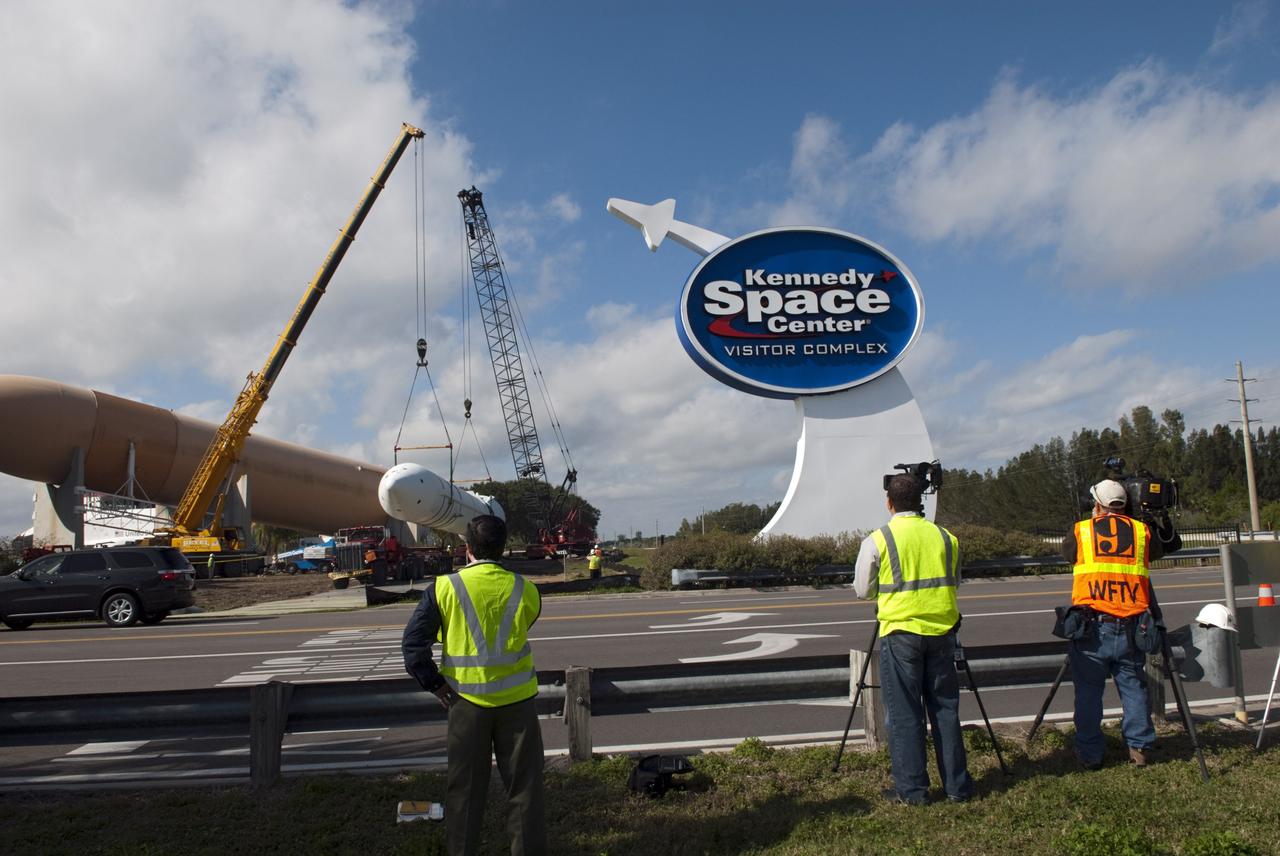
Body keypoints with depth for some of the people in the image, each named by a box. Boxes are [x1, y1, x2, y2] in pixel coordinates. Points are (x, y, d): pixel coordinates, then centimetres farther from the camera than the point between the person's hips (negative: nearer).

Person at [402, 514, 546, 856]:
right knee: (524, 782, 12)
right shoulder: (525, 591, -7)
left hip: (467, 699, 0)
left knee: (465, 785, 13)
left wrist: (435, 683, -1)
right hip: (516, 699, 0)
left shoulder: (444, 588, -10)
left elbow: (413, 641, -9)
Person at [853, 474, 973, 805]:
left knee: (904, 714, 4)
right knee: (945, 709, 13)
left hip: (900, 632, -3)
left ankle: (911, 789, 9)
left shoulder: (877, 541, -8)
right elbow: (954, 582, 14)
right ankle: (957, 786, 19)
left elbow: (862, 590, 0)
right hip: (941, 631, 4)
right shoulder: (945, 538, 3)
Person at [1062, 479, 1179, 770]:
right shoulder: (1142, 531, 6)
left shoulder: (1080, 531, 1)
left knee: (1088, 691, 6)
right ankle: (1139, 747, 21)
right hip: (1130, 627, 2)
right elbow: (1170, 546, 24)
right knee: (1133, 687, 16)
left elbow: (1066, 553, 20)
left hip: (1091, 627, -2)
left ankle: (1090, 754, 11)